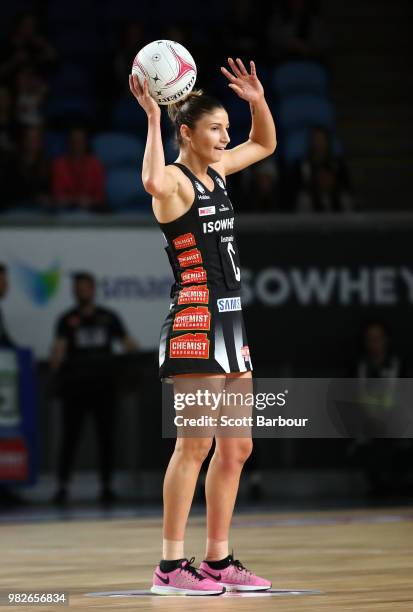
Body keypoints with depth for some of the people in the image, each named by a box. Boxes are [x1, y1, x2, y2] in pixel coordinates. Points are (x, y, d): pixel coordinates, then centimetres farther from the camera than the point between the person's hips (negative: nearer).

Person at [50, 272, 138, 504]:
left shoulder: (108, 317, 11)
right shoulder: (68, 320, 5)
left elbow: (128, 343, 8)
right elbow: (60, 346, -9)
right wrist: (55, 368, -26)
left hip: (103, 383, 2)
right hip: (75, 386, -2)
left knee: (107, 435, 2)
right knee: (71, 435, -3)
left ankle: (107, 486, 9)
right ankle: (63, 487, 0)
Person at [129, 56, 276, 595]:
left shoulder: (215, 171, 14)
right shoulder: (175, 179, -9)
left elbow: (265, 145, 31)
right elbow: (152, 182, -36)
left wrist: (258, 101, 12)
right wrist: (152, 116, -29)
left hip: (230, 319, 9)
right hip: (195, 318, -9)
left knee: (236, 448, 9)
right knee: (195, 444, -9)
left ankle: (219, 559, 15)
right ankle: (171, 565, -5)